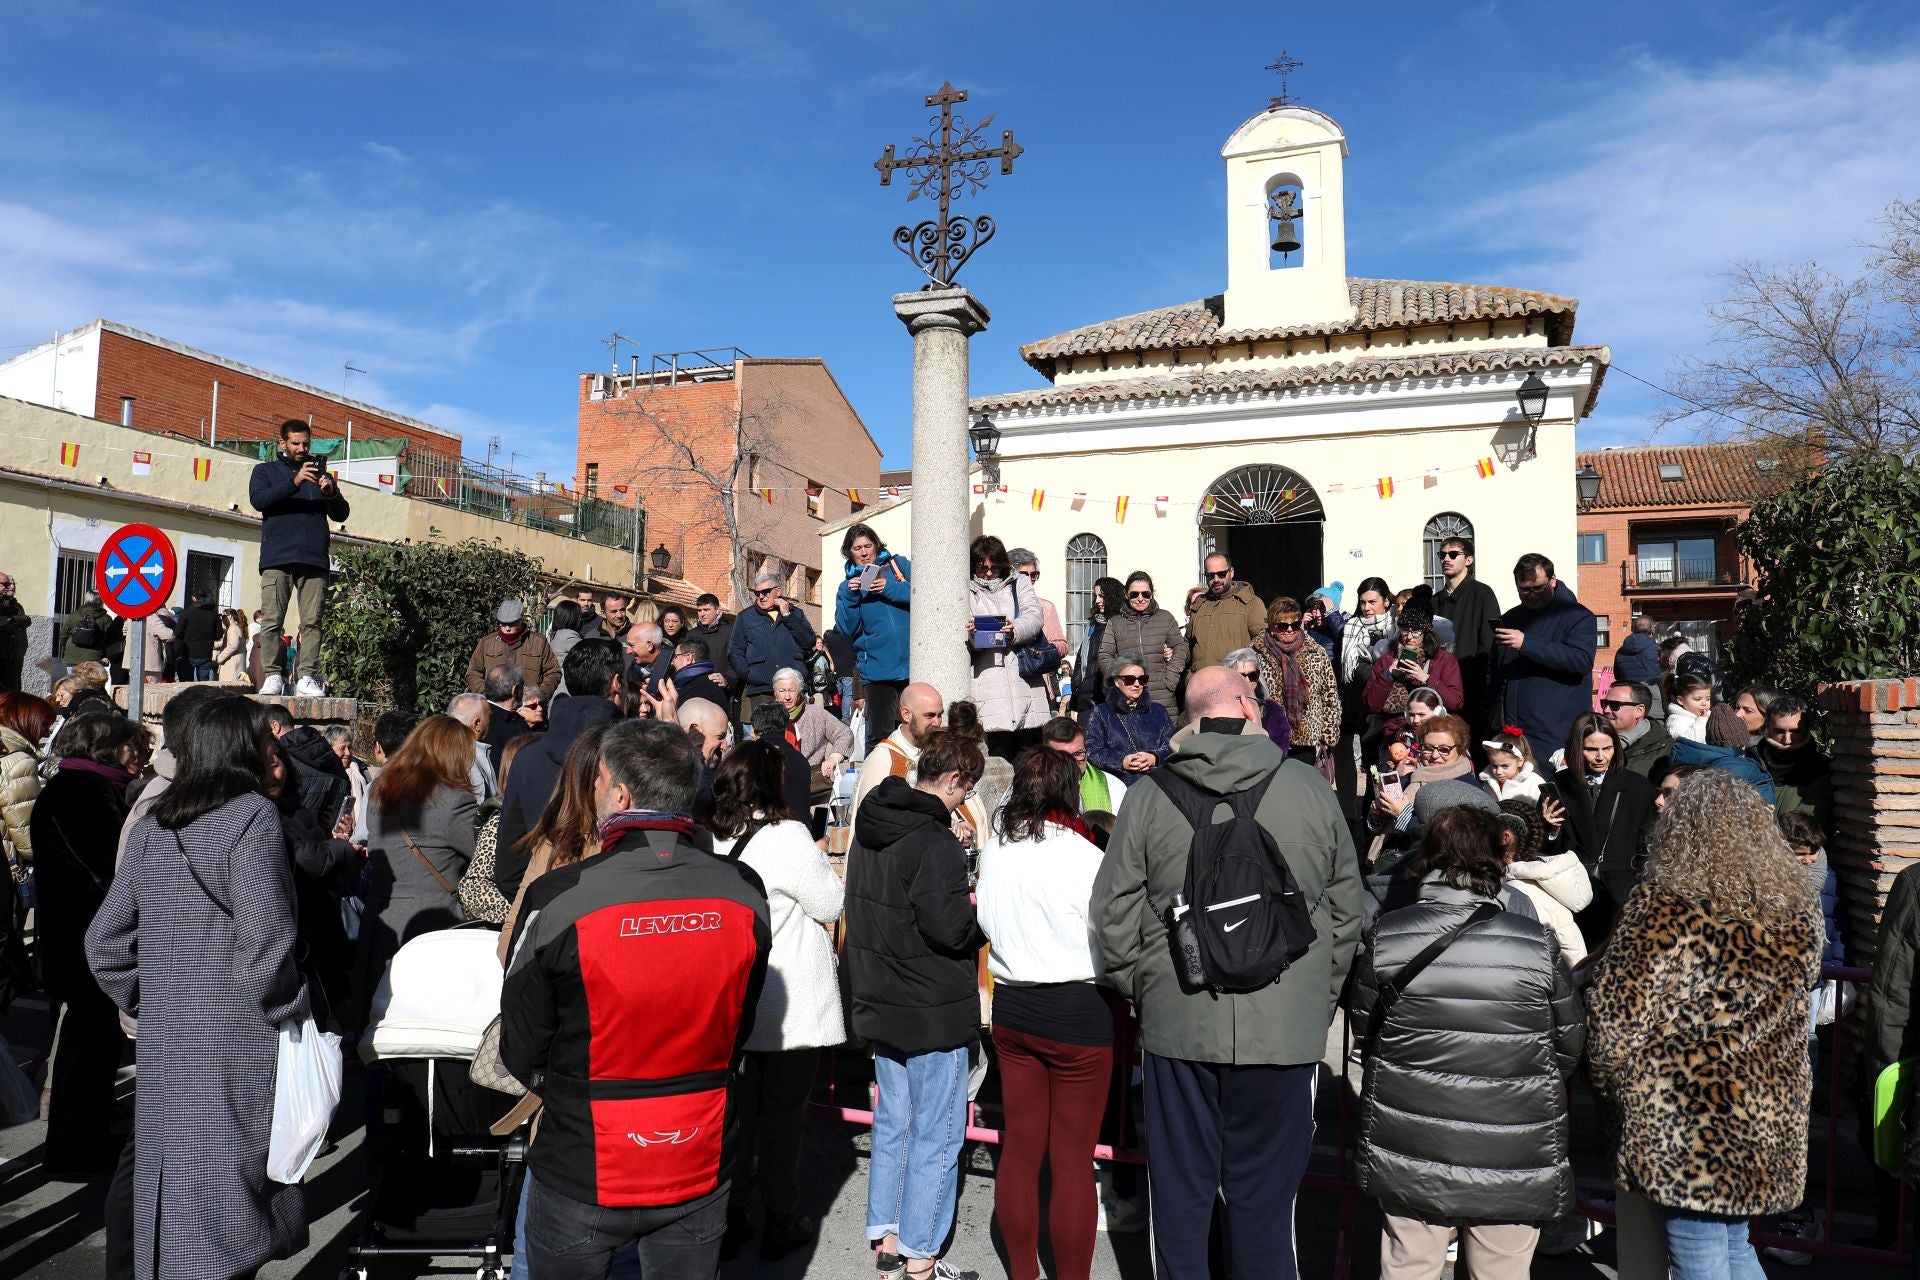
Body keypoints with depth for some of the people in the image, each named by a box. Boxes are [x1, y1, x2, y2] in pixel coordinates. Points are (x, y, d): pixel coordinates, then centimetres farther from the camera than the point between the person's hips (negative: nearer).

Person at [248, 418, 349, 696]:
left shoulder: (321, 473, 22)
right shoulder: (265, 471, 17)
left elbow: (341, 515, 13)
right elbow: (258, 500, -4)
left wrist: (331, 493, -8)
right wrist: (295, 482, -16)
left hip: (314, 559, 1)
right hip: (277, 558, -1)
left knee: (312, 622, -6)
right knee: (272, 621, -6)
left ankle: (306, 677, -7)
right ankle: (272, 675, -3)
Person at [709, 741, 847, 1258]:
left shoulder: (712, 839, -1)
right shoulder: (788, 837, -19)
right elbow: (830, 904, -10)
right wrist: (819, 865, 4)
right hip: (791, 1007, -5)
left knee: (738, 1109, 17)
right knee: (784, 1113, 8)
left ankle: (729, 1214, 27)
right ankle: (780, 1223, 19)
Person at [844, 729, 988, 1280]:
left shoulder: (870, 827, 5)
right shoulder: (935, 843, -23)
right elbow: (949, 927, -28)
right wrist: (979, 912, -7)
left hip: (879, 1005, 8)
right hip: (933, 1012, -8)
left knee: (892, 1124, 19)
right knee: (937, 1135, 5)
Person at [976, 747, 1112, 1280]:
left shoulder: (994, 847, -1)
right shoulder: (1085, 857, -18)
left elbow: (987, 921, 8)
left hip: (1012, 1007, 6)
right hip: (1078, 1012, -6)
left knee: (1020, 1147, 15)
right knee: (1073, 1160, 6)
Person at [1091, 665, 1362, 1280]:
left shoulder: (1149, 795, -3)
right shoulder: (1311, 789, -2)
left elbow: (1112, 913, -1)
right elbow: (1347, 911, 5)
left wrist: (1141, 989, 12)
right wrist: (1319, 998, 16)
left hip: (1177, 1023, 1)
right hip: (1286, 1028, 0)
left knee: (1180, 1186, 14)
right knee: (1264, 1193, 11)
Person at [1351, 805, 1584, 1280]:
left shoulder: (1381, 938, -11)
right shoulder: (1539, 943, -13)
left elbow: (1364, 1035, 1)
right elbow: (1569, 1045, 0)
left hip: (1408, 1156, 1)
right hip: (1512, 1162, 0)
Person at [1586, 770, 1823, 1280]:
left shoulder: (1663, 906, -17)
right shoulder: (1798, 904, 2)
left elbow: (1617, 1016, -14)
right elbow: (1793, 1002, 16)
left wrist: (1612, 1081, 3)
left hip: (1686, 1125, -6)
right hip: (1773, 1118, 7)